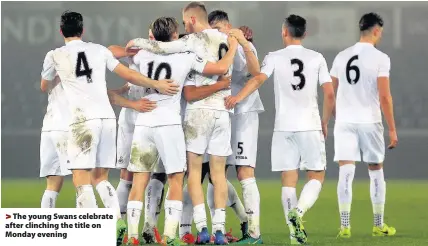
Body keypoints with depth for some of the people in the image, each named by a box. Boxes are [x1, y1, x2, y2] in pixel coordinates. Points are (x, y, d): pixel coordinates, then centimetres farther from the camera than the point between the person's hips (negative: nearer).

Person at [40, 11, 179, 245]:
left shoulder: (55, 56, 7)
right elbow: (128, 75, 11)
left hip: (84, 120, -4)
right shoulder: (99, 50, 14)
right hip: (108, 117, 4)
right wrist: (157, 84, 19)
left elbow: (44, 86, 26)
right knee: (100, 178, 13)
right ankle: (119, 222, -3)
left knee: (81, 179, -3)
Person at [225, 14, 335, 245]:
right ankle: (297, 212, -18)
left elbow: (258, 79, -18)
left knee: (289, 180, 4)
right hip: (310, 126, 0)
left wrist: (238, 97, -31)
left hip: (284, 127, 0)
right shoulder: (316, 58, 5)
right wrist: (324, 123, 15)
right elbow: (329, 95, 2)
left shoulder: (275, 57, 2)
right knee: (316, 176, 8)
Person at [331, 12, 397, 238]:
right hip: (370, 122, -3)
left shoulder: (341, 57, 7)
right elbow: (384, 96, -11)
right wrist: (392, 129, -7)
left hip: (344, 121, 3)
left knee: (346, 172, 0)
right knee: (376, 171, 11)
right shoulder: (380, 58, -7)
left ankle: (345, 226, -7)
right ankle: (379, 226, 17)